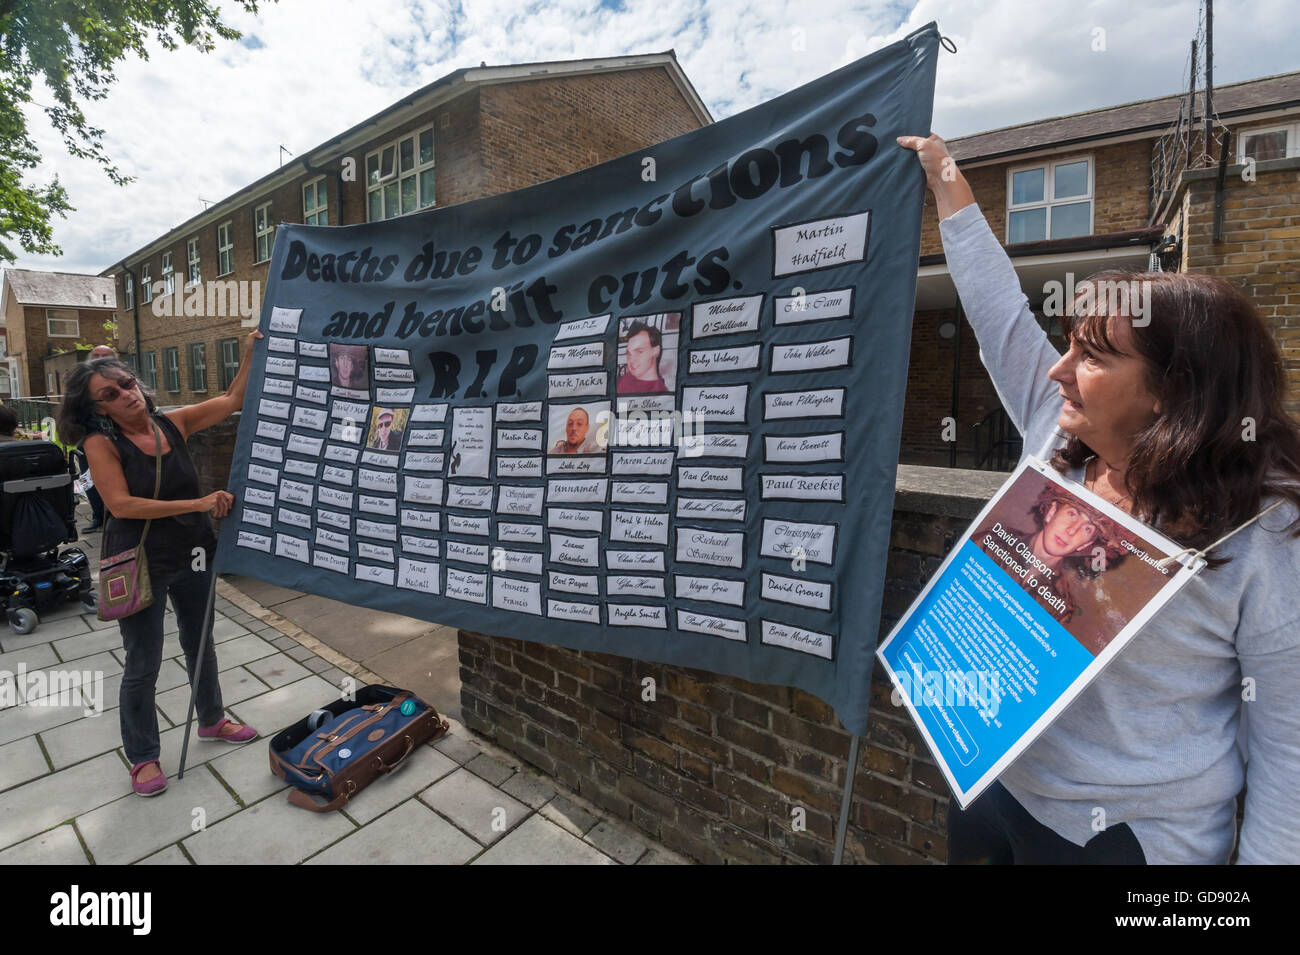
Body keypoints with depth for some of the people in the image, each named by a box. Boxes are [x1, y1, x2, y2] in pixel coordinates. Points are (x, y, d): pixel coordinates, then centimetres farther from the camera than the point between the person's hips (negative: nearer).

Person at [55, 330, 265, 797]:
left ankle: (211, 720, 42)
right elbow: (121, 504, -22)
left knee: (200, 644, 21)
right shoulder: (101, 443, -13)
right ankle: (142, 756, 29)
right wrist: (197, 504, -26)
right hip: (140, 564, -4)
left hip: (192, 555, 4)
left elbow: (232, 400, 1)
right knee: (143, 664, 8)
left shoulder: (173, 423, -2)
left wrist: (250, 352, -8)